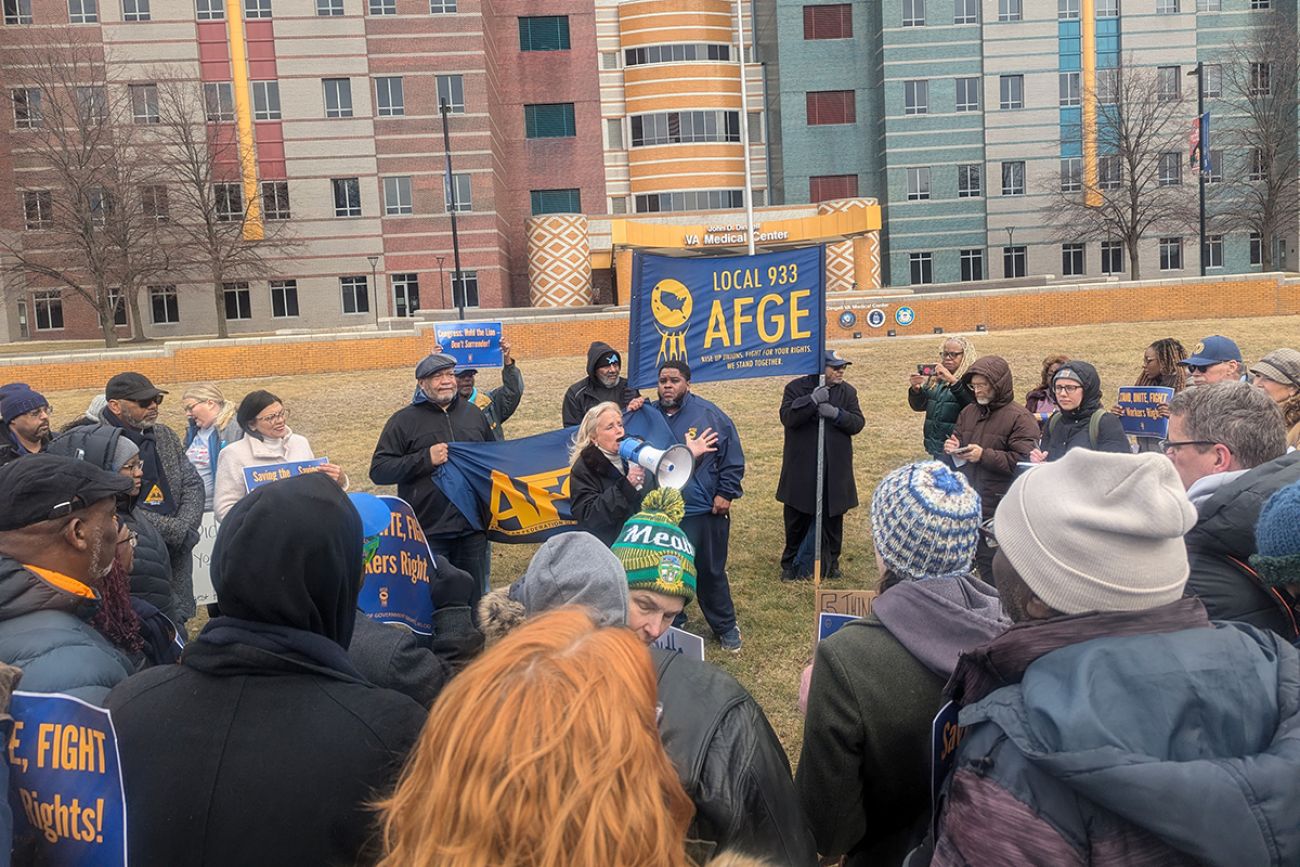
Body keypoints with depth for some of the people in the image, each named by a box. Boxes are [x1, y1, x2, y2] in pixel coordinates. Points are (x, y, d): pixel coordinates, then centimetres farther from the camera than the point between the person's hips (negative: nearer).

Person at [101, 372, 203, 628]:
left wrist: (185, 529, -6)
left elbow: (193, 485, 11)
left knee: (176, 625, 10)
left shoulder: (165, 436, 12)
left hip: (176, 557, 6)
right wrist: (176, 530, -13)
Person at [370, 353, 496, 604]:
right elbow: (378, 471, -7)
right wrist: (425, 459, -16)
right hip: (428, 534, -4)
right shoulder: (404, 420, -2)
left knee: (473, 599, 15)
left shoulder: (473, 413, 12)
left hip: (472, 530, 4)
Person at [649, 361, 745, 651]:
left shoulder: (709, 415, -4)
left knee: (710, 572, 8)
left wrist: (726, 493, -6)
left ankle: (725, 627, 26)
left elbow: (733, 459, -1)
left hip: (704, 512, -3)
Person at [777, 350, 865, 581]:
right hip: (801, 469, -3)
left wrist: (836, 414, -20)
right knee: (797, 519, 8)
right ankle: (790, 564, 24)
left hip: (836, 470, 3)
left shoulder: (848, 392, 7)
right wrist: (812, 401, -28)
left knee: (833, 519, 11)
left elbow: (858, 423, -2)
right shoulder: (796, 387, -4)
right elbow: (787, 417, -17)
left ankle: (831, 563, 26)